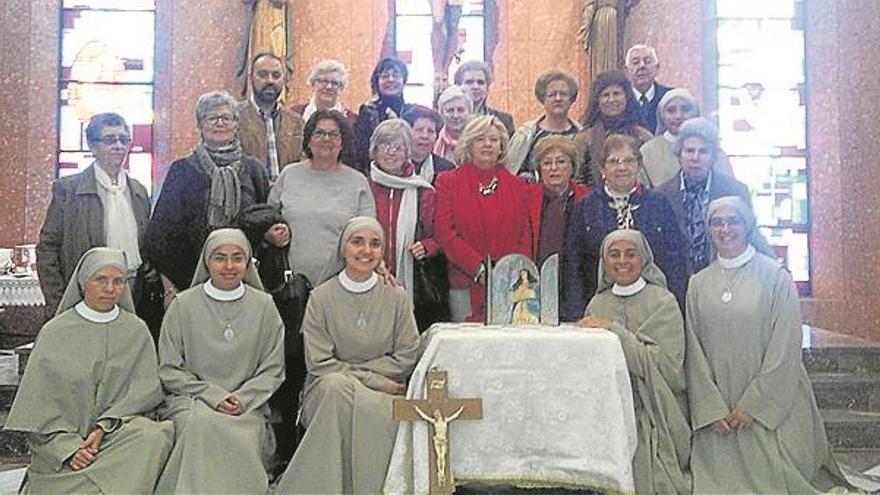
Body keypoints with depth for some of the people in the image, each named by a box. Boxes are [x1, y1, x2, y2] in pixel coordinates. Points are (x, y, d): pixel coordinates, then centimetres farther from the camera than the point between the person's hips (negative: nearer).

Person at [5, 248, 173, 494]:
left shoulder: (137, 331, 10)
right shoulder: (55, 332, 5)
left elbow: (146, 389, 1)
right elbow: (39, 402, 1)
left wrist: (104, 427, -13)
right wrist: (69, 447, -13)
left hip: (120, 430, 2)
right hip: (60, 445, -2)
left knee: (153, 438, -29)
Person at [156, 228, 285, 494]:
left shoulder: (264, 305, 9)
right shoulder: (184, 304, 7)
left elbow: (273, 370, 9)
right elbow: (168, 370, 5)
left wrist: (242, 399, -8)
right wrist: (213, 395, -8)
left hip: (247, 405, 0)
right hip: (189, 400, 0)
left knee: (244, 437, -31)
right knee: (202, 425, -32)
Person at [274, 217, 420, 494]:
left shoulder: (396, 297, 6)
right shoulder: (321, 297, 2)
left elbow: (407, 358, 1)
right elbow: (319, 363, -5)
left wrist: (349, 372, -7)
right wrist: (376, 381, -13)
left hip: (382, 394, 0)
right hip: (327, 391, 0)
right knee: (336, 385, -33)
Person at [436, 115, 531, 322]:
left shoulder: (516, 185, 13)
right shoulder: (448, 181, 5)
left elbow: (525, 235, 11)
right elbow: (444, 232, -4)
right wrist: (478, 269, -12)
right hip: (466, 285, -2)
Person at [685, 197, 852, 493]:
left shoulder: (775, 277, -4)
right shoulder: (698, 283, 7)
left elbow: (786, 348, -9)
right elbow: (694, 352, 2)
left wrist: (754, 403, -13)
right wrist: (712, 409, -8)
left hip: (772, 406, -2)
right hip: (717, 410, 3)